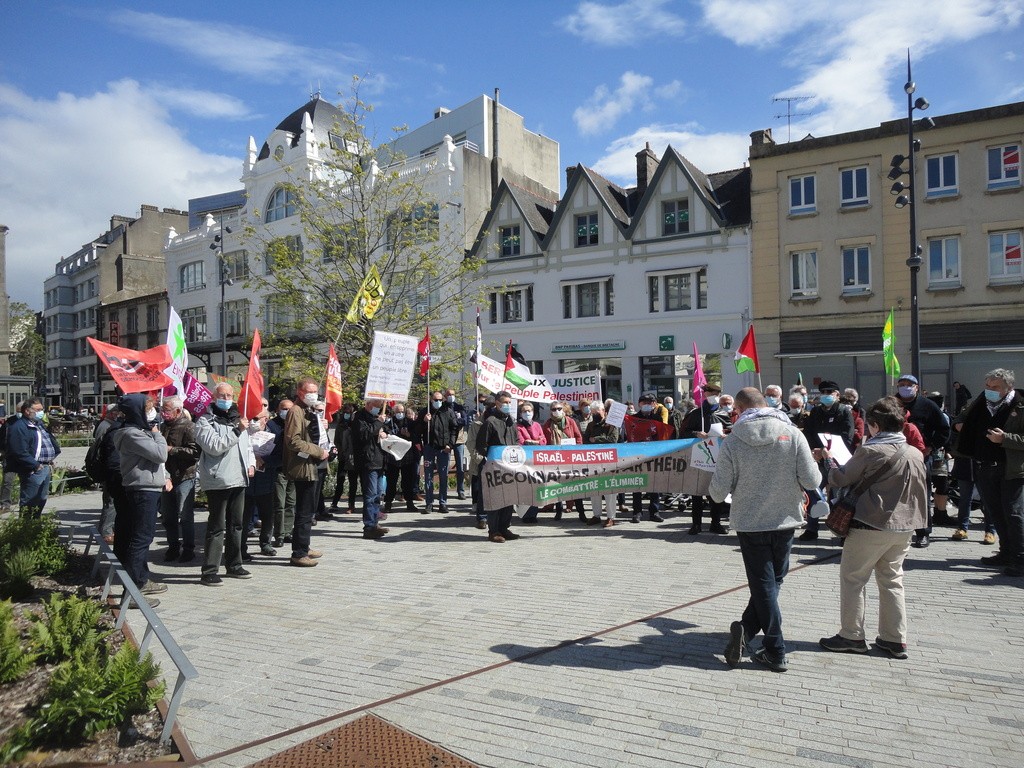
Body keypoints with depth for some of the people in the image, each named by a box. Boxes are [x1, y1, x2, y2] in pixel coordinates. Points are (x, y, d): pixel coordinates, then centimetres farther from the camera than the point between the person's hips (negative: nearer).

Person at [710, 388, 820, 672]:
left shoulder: (732, 442, -10)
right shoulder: (792, 434, -8)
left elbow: (718, 493, -9)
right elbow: (812, 482, -9)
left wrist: (714, 490, 14)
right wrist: (802, 470, 13)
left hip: (749, 523, -1)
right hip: (785, 520, 1)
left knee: (763, 585, 9)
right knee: (772, 582, 17)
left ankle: (776, 652, 10)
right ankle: (746, 629, 7)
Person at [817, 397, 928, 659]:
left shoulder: (871, 452, -16)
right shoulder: (916, 454, 5)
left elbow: (840, 480, -8)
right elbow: (921, 490, 15)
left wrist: (828, 458, 7)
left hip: (871, 526, -7)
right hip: (903, 527, 7)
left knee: (852, 578, 6)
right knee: (892, 580, 16)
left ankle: (852, 636, 11)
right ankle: (895, 639, 19)